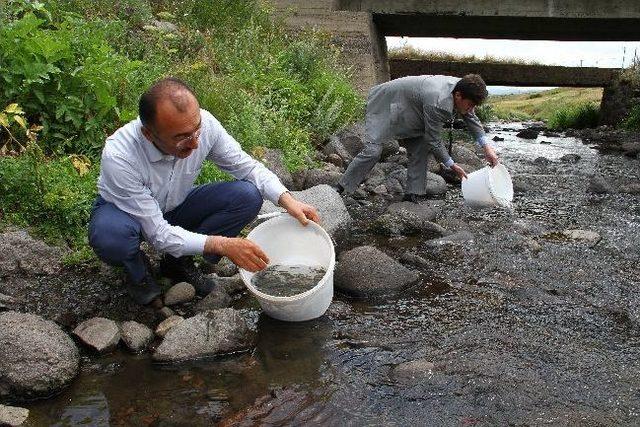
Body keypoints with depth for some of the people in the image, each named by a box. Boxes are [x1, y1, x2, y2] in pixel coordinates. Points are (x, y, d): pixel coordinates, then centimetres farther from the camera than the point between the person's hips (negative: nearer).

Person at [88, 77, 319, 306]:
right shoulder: (119, 158, -37)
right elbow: (158, 234, -33)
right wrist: (223, 245, -40)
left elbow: (247, 166, -11)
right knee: (111, 235, -40)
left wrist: (288, 200, -26)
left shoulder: (203, 123, -26)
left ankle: (179, 261, 2)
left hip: (175, 206, 4)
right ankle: (138, 272, -2)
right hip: (123, 211, -4)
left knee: (247, 196, -18)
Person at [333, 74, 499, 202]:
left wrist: (486, 146, 0)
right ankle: (340, 188, -13)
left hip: (403, 111, 10)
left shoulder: (460, 87, -11)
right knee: (373, 150, -21)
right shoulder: (437, 103, -38)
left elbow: (471, 118, 7)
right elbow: (433, 141, -27)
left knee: (419, 148, 1)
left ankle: (412, 194, 5)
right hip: (383, 106, -9)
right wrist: (452, 165, -18)